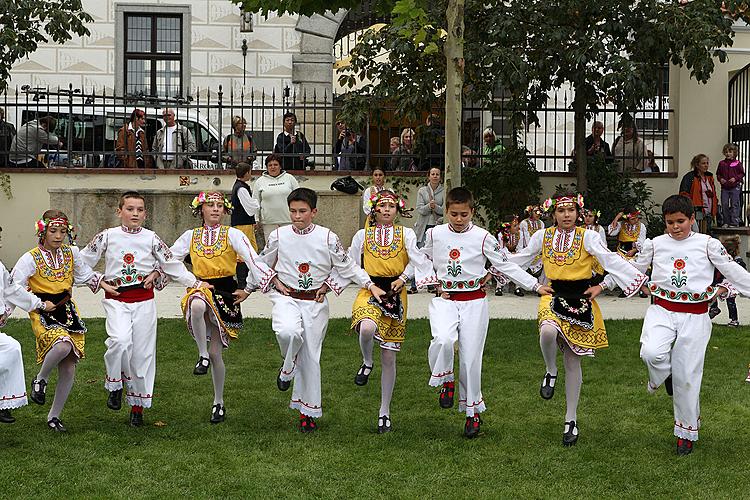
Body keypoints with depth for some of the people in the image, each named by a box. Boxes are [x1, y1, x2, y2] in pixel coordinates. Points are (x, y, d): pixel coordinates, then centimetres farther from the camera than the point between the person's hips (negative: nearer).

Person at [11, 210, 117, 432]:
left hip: (68, 312, 5)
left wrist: (104, 286, 17)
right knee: (63, 345, -35)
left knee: (69, 370, 1)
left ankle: (54, 416, 19)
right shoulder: (31, 258, -10)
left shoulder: (71, 252, 4)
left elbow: (84, 274, 23)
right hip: (43, 315, -5)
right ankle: (41, 379, -5)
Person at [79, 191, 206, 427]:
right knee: (120, 340, -26)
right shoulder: (107, 237, 1)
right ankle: (114, 385, -1)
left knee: (142, 351, 3)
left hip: (144, 300, 1)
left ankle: (138, 406, 16)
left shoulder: (151, 238, 4)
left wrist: (196, 283, 6)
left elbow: (172, 264, 9)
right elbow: (82, 261, 8)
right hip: (116, 299, -1)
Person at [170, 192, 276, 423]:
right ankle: (203, 355, -21)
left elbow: (253, 260, -7)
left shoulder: (232, 234, -1)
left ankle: (219, 403, 18)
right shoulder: (190, 236, 8)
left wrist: (248, 290, -8)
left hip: (225, 292, -1)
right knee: (197, 304, -40)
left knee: (216, 352, -1)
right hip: (201, 288, 1)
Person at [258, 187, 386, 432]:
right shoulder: (279, 236, -2)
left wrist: (371, 285, -5)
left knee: (310, 356, 4)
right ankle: (287, 368, 1)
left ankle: (308, 410, 18)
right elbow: (262, 264, 15)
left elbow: (347, 266, 2)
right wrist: (275, 282, 2)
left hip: (315, 302, 0)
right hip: (287, 298, 0)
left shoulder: (328, 238, -5)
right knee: (288, 332, -32)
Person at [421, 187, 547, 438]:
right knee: (443, 340, -29)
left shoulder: (482, 237, -3)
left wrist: (535, 285, -3)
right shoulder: (435, 234, 2)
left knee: (471, 357, 1)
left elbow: (506, 265, 0)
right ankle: (445, 379, 1)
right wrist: (433, 283, 8)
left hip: (474, 302, 0)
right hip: (445, 300, 1)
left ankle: (472, 411, 18)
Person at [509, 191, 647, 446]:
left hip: (580, 301, -1)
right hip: (553, 296, 1)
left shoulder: (588, 237, -4)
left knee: (573, 361, 5)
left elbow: (611, 260, -10)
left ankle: (571, 419, 17)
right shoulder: (542, 236, 5)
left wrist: (640, 281, -20)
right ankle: (551, 372, -1)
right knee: (548, 331, -35)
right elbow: (520, 258, 18)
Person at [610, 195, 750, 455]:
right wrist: (601, 286, 14)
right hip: (662, 310, 1)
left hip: (695, 316, -1)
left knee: (687, 377, 1)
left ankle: (687, 432, 20)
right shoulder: (655, 245, 5)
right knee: (652, 353, -29)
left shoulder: (708, 244, 1)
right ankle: (661, 376, 8)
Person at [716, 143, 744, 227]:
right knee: (724, 205, 3)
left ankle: (734, 222, 2)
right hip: (724, 188, 3)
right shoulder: (721, 163, 7)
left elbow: (742, 173, 1)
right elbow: (718, 174, 14)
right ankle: (726, 222, 12)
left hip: (735, 187, -3)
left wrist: (735, 178, -14)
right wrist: (720, 179, -5)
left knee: (734, 205, -1)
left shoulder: (737, 163, -2)